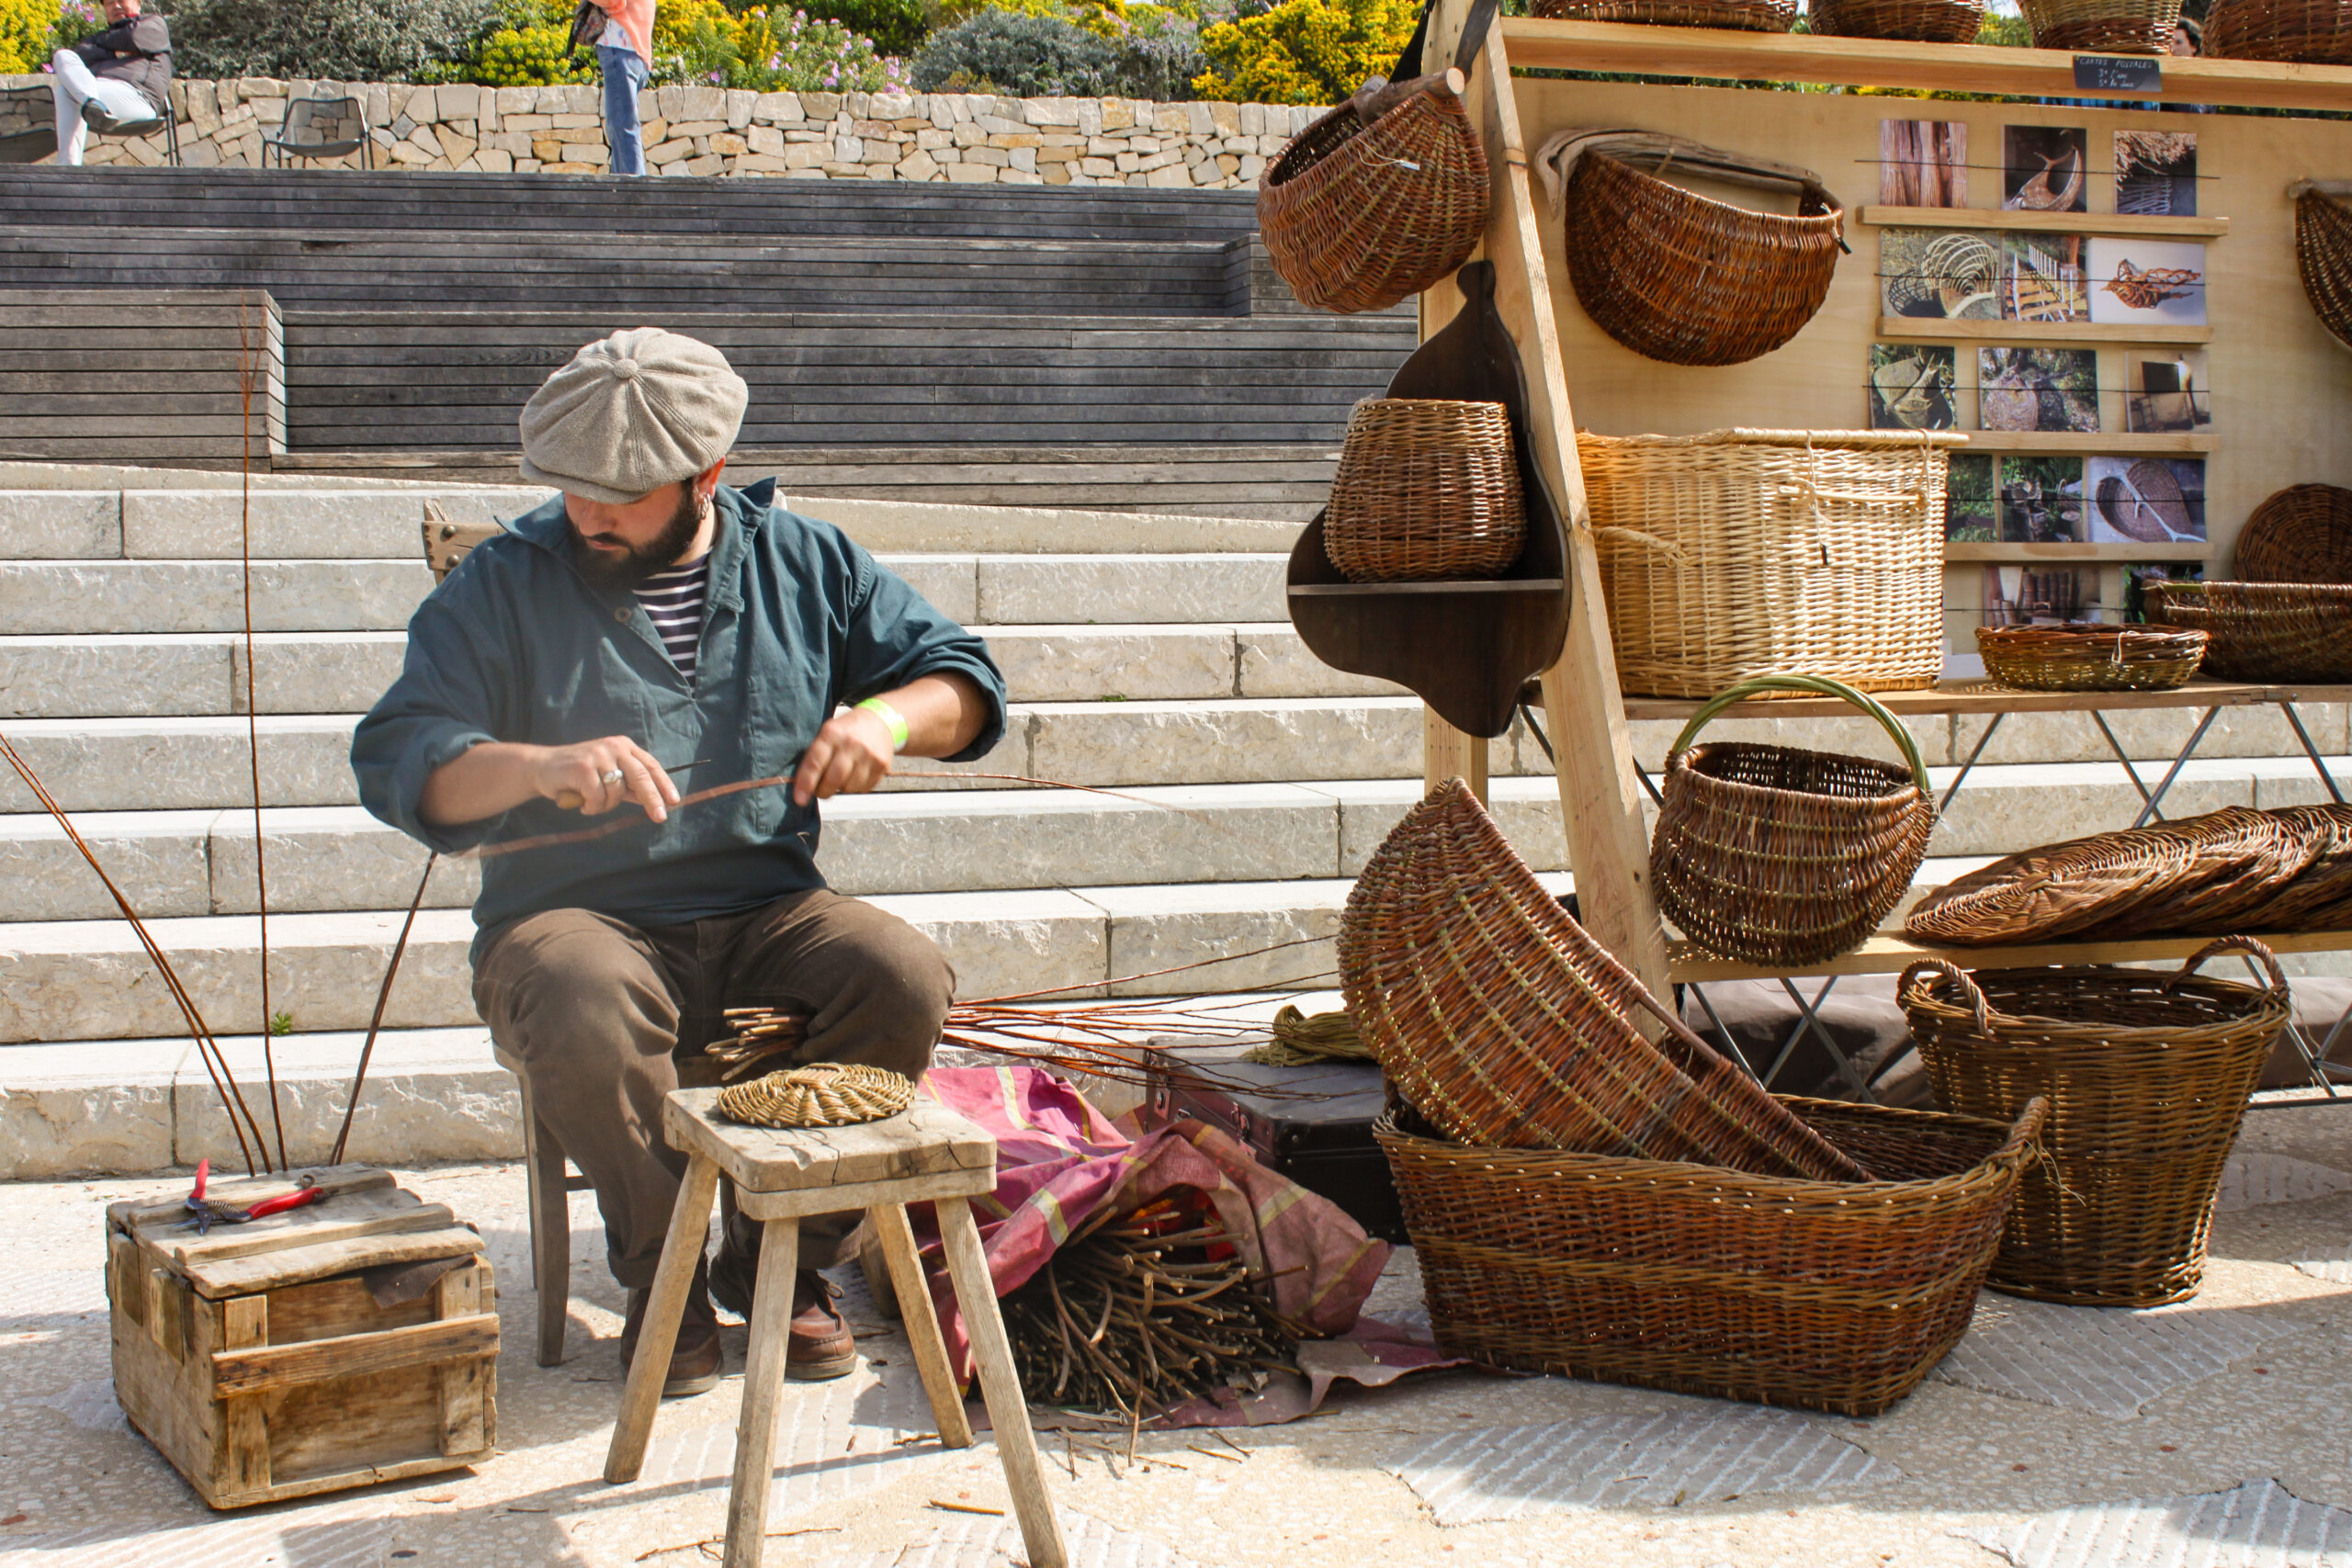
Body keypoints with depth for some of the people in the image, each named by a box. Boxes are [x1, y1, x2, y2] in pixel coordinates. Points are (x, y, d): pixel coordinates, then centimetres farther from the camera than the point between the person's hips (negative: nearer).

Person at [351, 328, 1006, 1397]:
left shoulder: (805, 563, 9)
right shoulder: (505, 585, 1)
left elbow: (964, 683, 11)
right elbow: (398, 761, -7)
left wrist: (891, 716, -13)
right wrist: (538, 765, -27)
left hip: (764, 916, 3)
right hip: (578, 916, -2)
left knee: (905, 978, -26)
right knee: (587, 1012, -37)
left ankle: (784, 1257, -4)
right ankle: (662, 1276, -10)